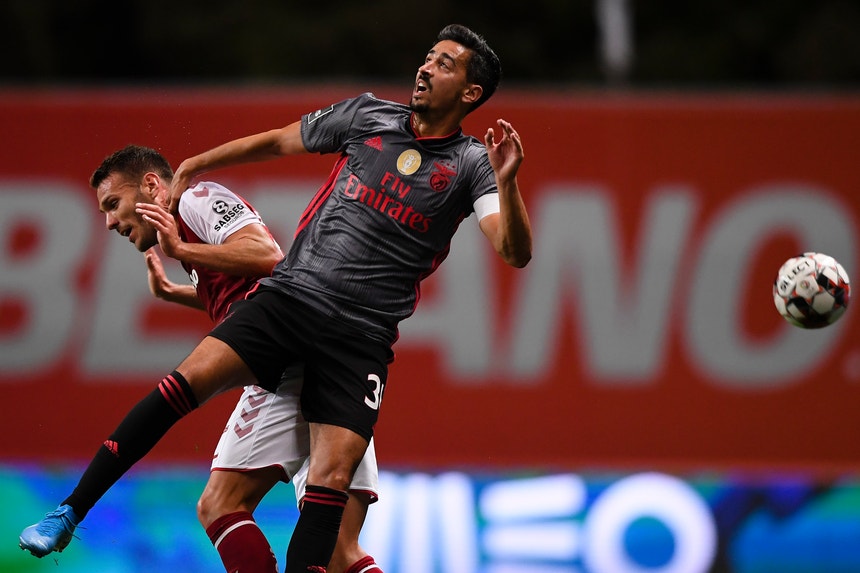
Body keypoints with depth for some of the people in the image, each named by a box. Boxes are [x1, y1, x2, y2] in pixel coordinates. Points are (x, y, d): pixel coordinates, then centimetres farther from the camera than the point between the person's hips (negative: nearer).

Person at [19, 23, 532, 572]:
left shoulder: (470, 164, 3)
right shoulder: (367, 115, 10)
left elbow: (516, 253, -9)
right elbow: (276, 141, 24)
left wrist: (507, 182, -26)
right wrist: (191, 168, 28)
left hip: (361, 335, -1)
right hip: (289, 294, 2)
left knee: (333, 480, -15)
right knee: (191, 378, -18)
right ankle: (71, 509, -13)